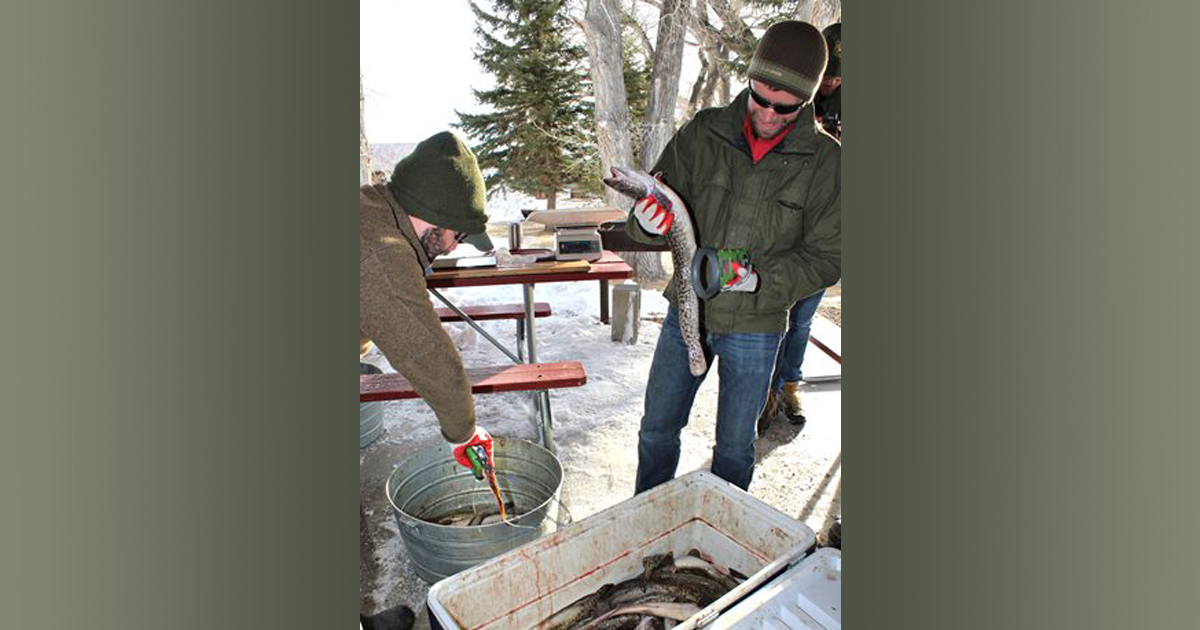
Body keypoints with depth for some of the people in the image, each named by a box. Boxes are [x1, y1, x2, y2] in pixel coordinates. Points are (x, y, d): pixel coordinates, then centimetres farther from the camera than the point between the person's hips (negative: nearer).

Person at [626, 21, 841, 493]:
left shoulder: (825, 161, -8)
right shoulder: (703, 133, -6)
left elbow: (827, 257, -6)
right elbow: (650, 216, -2)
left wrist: (761, 280, -23)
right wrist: (647, 221, -27)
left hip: (755, 329, -1)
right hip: (686, 312, 2)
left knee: (734, 448, 15)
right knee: (657, 431, 15)